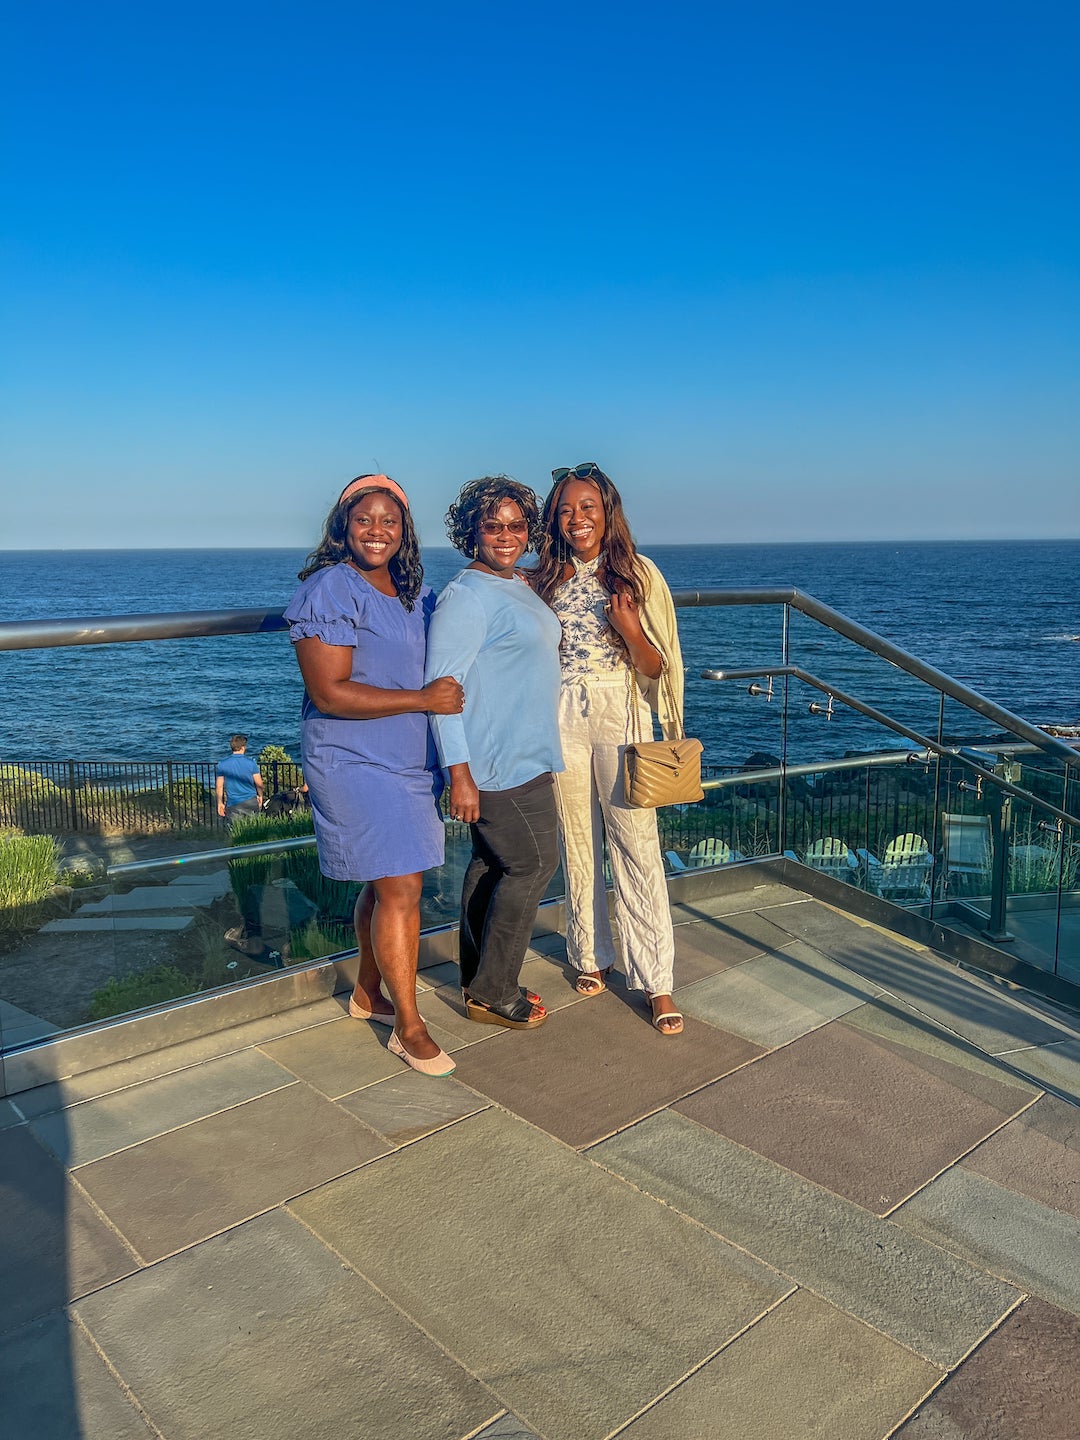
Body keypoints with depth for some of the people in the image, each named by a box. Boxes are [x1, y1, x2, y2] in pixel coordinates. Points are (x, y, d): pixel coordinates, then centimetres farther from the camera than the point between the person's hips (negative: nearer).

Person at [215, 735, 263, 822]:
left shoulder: (222, 764, -2)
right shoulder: (251, 762, -4)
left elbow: (219, 786, 1)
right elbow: (259, 784, -1)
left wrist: (220, 803, 10)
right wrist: (260, 796, 17)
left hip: (233, 804, 0)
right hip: (251, 802, 0)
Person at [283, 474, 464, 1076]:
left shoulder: (418, 590, 10)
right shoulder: (331, 589, -14)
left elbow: (441, 665, 25)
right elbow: (329, 693, -20)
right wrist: (423, 699, -20)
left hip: (411, 761, 8)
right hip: (356, 764, -8)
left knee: (386, 883, 16)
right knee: (401, 889, -7)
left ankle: (368, 993, 35)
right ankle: (410, 1028, 8)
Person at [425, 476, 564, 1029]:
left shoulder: (519, 587, 13)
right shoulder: (466, 595, -17)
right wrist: (459, 774, -23)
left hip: (523, 756, 9)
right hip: (499, 765, -9)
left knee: (492, 864, 15)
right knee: (532, 864, -1)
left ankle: (480, 982, 28)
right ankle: (491, 994, 13)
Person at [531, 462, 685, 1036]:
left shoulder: (638, 574, 1)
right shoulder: (543, 580, 8)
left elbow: (656, 667, 0)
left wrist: (629, 630, -18)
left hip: (621, 717, -2)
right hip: (561, 719, 3)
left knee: (637, 846, -5)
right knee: (577, 843, 10)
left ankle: (656, 981, 3)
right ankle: (590, 956, 27)